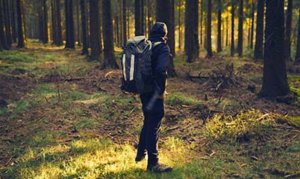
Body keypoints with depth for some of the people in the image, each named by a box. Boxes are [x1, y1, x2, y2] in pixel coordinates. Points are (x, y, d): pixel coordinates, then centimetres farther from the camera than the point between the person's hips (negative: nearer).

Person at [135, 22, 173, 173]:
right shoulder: (163, 48, -14)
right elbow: (161, 70, -30)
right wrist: (160, 90, -21)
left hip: (143, 91, 8)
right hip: (154, 93, -8)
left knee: (148, 122, 24)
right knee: (153, 126, 0)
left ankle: (141, 153, 37)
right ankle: (153, 163, 8)